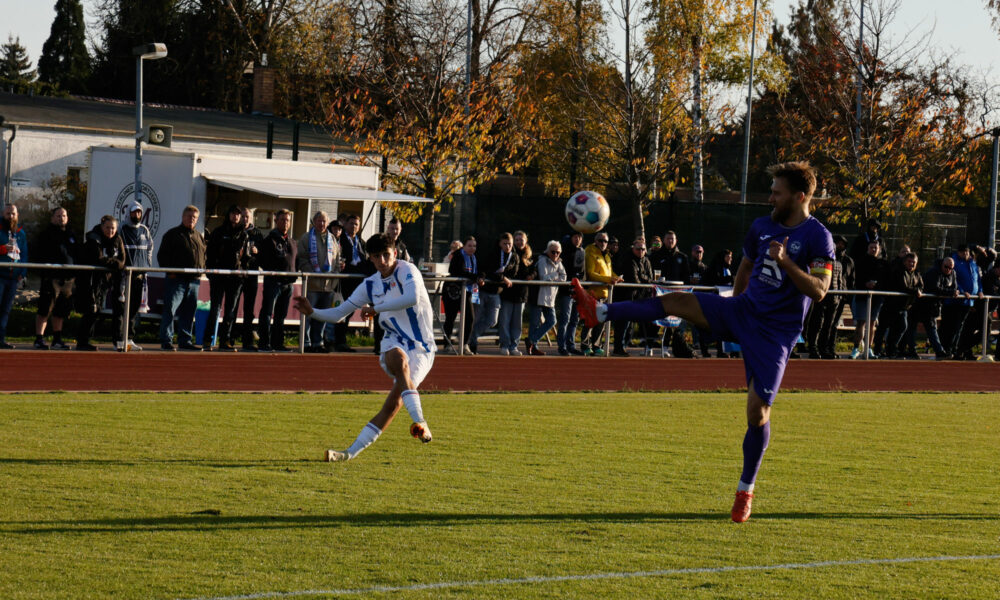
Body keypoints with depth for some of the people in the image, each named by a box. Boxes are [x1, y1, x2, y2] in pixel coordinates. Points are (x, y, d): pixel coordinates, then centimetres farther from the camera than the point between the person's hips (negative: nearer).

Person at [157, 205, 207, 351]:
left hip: (194, 281, 6)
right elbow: (162, 255, -2)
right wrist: (169, 272, -11)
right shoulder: (172, 234, 0)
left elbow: (204, 255, 26)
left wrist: (201, 270, 10)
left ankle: (185, 340, 15)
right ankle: (166, 340, -7)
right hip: (176, 279, -6)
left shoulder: (199, 236, 17)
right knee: (170, 310, -9)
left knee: (189, 312, 9)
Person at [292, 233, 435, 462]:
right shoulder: (370, 285, 11)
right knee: (398, 358, -35)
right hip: (394, 343, 3)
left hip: (421, 349, -3)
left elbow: (413, 298, -28)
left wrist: (376, 308, -18)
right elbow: (339, 313, 18)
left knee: (394, 402, -22)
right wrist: (312, 312, 1)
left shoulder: (407, 271, -7)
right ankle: (419, 420, -42)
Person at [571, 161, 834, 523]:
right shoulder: (762, 227, 9)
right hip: (743, 311, 6)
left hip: (776, 331, -6)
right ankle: (599, 313, -11)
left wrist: (785, 262, -28)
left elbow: (819, 291, -19)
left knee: (757, 410, -7)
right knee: (676, 302, -12)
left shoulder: (818, 238, -12)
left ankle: (746, 490, 9)